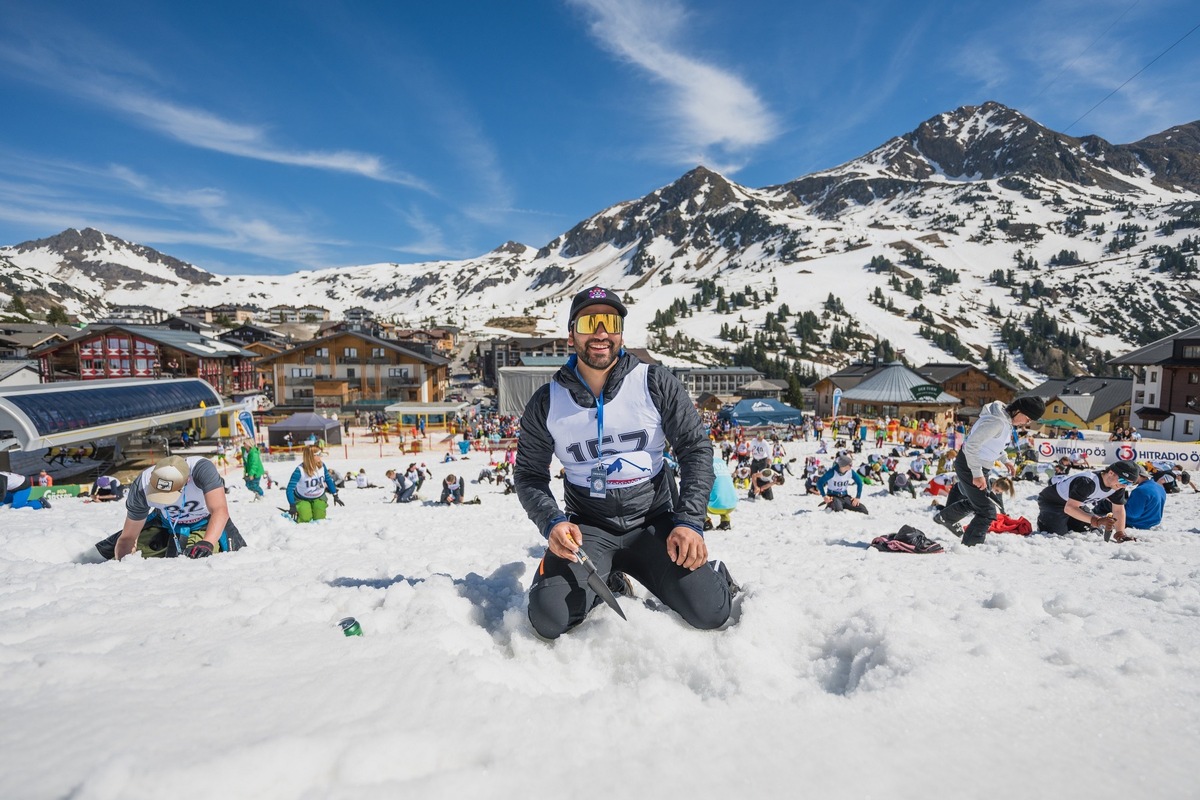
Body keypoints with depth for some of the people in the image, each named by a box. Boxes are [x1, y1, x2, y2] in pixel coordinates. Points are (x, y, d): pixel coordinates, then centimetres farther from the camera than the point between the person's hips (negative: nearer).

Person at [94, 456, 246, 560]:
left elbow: (220, 510, -50)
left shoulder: (202, 468, -41)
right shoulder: (141, 487, -30)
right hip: (166, 522, 3)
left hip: (206, 523, -3)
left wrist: (207, 544, -64)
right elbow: (128, 537, -19)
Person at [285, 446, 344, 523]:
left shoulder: (321, 466, -16)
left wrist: (335, 495, 1)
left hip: (319, 497, 3)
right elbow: (290, 489, -26)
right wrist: (292, 506, -32)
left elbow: (329, 480, 1)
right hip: (302, 499, -3)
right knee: (305, 519, -19)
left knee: (320, 518, -9)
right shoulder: (300, 470, -29)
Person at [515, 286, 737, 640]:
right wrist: (552, 522, -15)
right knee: (549, 619, -20)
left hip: (654, 521, -1)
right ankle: (607, 580, 12)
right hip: (587, 527, 1)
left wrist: (690, 521, -14)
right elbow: (530, 474, 4)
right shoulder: (546, 403, -3)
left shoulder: (655, 383, -7)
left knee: (710, 612, -18)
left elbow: (695, 447, -4)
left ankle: (710, 572, 18)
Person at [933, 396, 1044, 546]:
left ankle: (944, 517, 49)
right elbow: (971, 444, -31)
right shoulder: (997, 421, -27)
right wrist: (977, 474, -29)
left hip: (980, 466, 10)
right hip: (968, 465, -10)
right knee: (988, 511, -5)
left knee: (974, 502, 29)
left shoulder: (1006, 420, 4)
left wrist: (1005, 460, 11)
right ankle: (970, 545, 7)